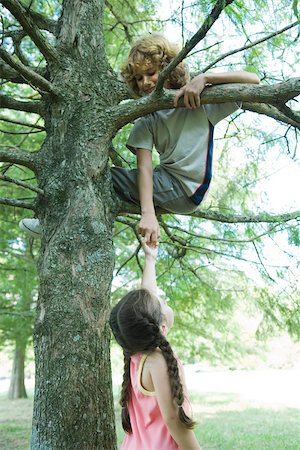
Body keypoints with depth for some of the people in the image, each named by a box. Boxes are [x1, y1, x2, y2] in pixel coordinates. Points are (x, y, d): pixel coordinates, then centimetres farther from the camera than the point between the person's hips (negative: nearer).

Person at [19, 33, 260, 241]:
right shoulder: (147, 120, 5)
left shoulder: (200, 101, -5)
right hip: (164, 182, 6)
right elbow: (145, 167, -11)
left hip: (186, 190, -6)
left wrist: (204, 78, -23)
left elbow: (253, 80, -12)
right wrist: (148, 213, -29)